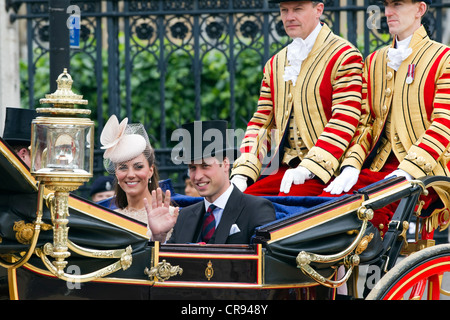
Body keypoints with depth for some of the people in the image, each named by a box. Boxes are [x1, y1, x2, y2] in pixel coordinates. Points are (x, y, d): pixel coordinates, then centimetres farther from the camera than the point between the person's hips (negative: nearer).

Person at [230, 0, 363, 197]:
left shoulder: (344, 56, -2)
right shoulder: (274, 64, 20)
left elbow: (344, 122, -11)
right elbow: (261, 123, 17)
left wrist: (307, 169, -21)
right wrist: (242, 173, 0)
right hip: (282, 169, 6)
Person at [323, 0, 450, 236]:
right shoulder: (374, 61, 20)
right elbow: (365, 122, 13)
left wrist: (407, 171, -20)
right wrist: (351, 166, -7)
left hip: (424, 172, -5)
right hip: (377, 167, 5)